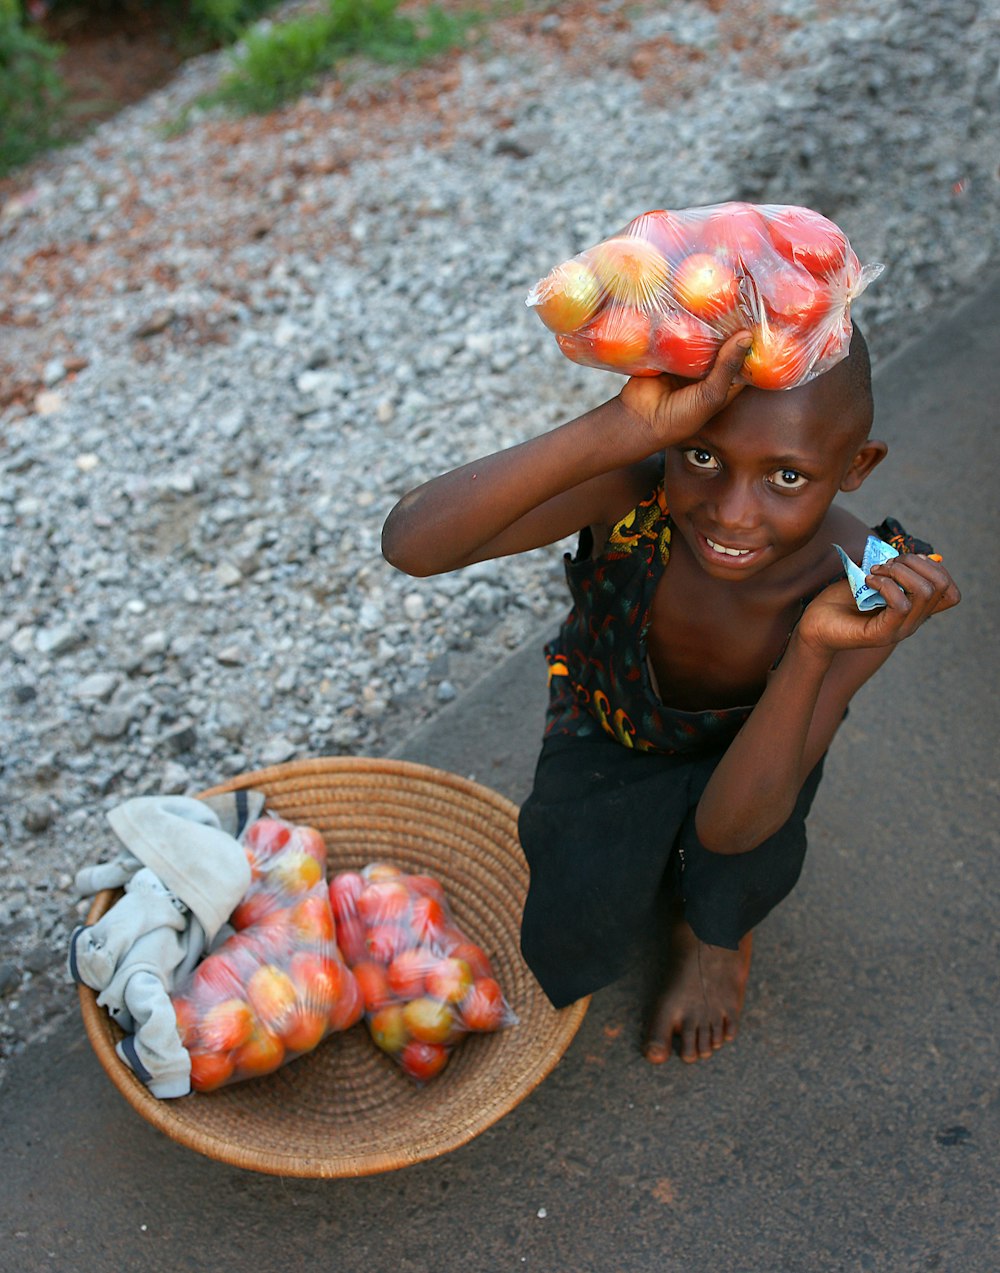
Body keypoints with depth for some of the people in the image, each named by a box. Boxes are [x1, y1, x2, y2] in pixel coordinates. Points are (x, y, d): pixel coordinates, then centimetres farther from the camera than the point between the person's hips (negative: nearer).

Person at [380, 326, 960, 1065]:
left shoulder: (875, 591, -33)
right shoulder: (632, 490, -36)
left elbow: (731, 827, -34)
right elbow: (411, 546, -53)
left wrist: (814, 649, -48)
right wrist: (622, 429, -61)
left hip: (744, 746, 0)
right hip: (609, 724, 0)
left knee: (739, 875, -32)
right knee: (563, 964, -21)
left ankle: (715, 933, 7)